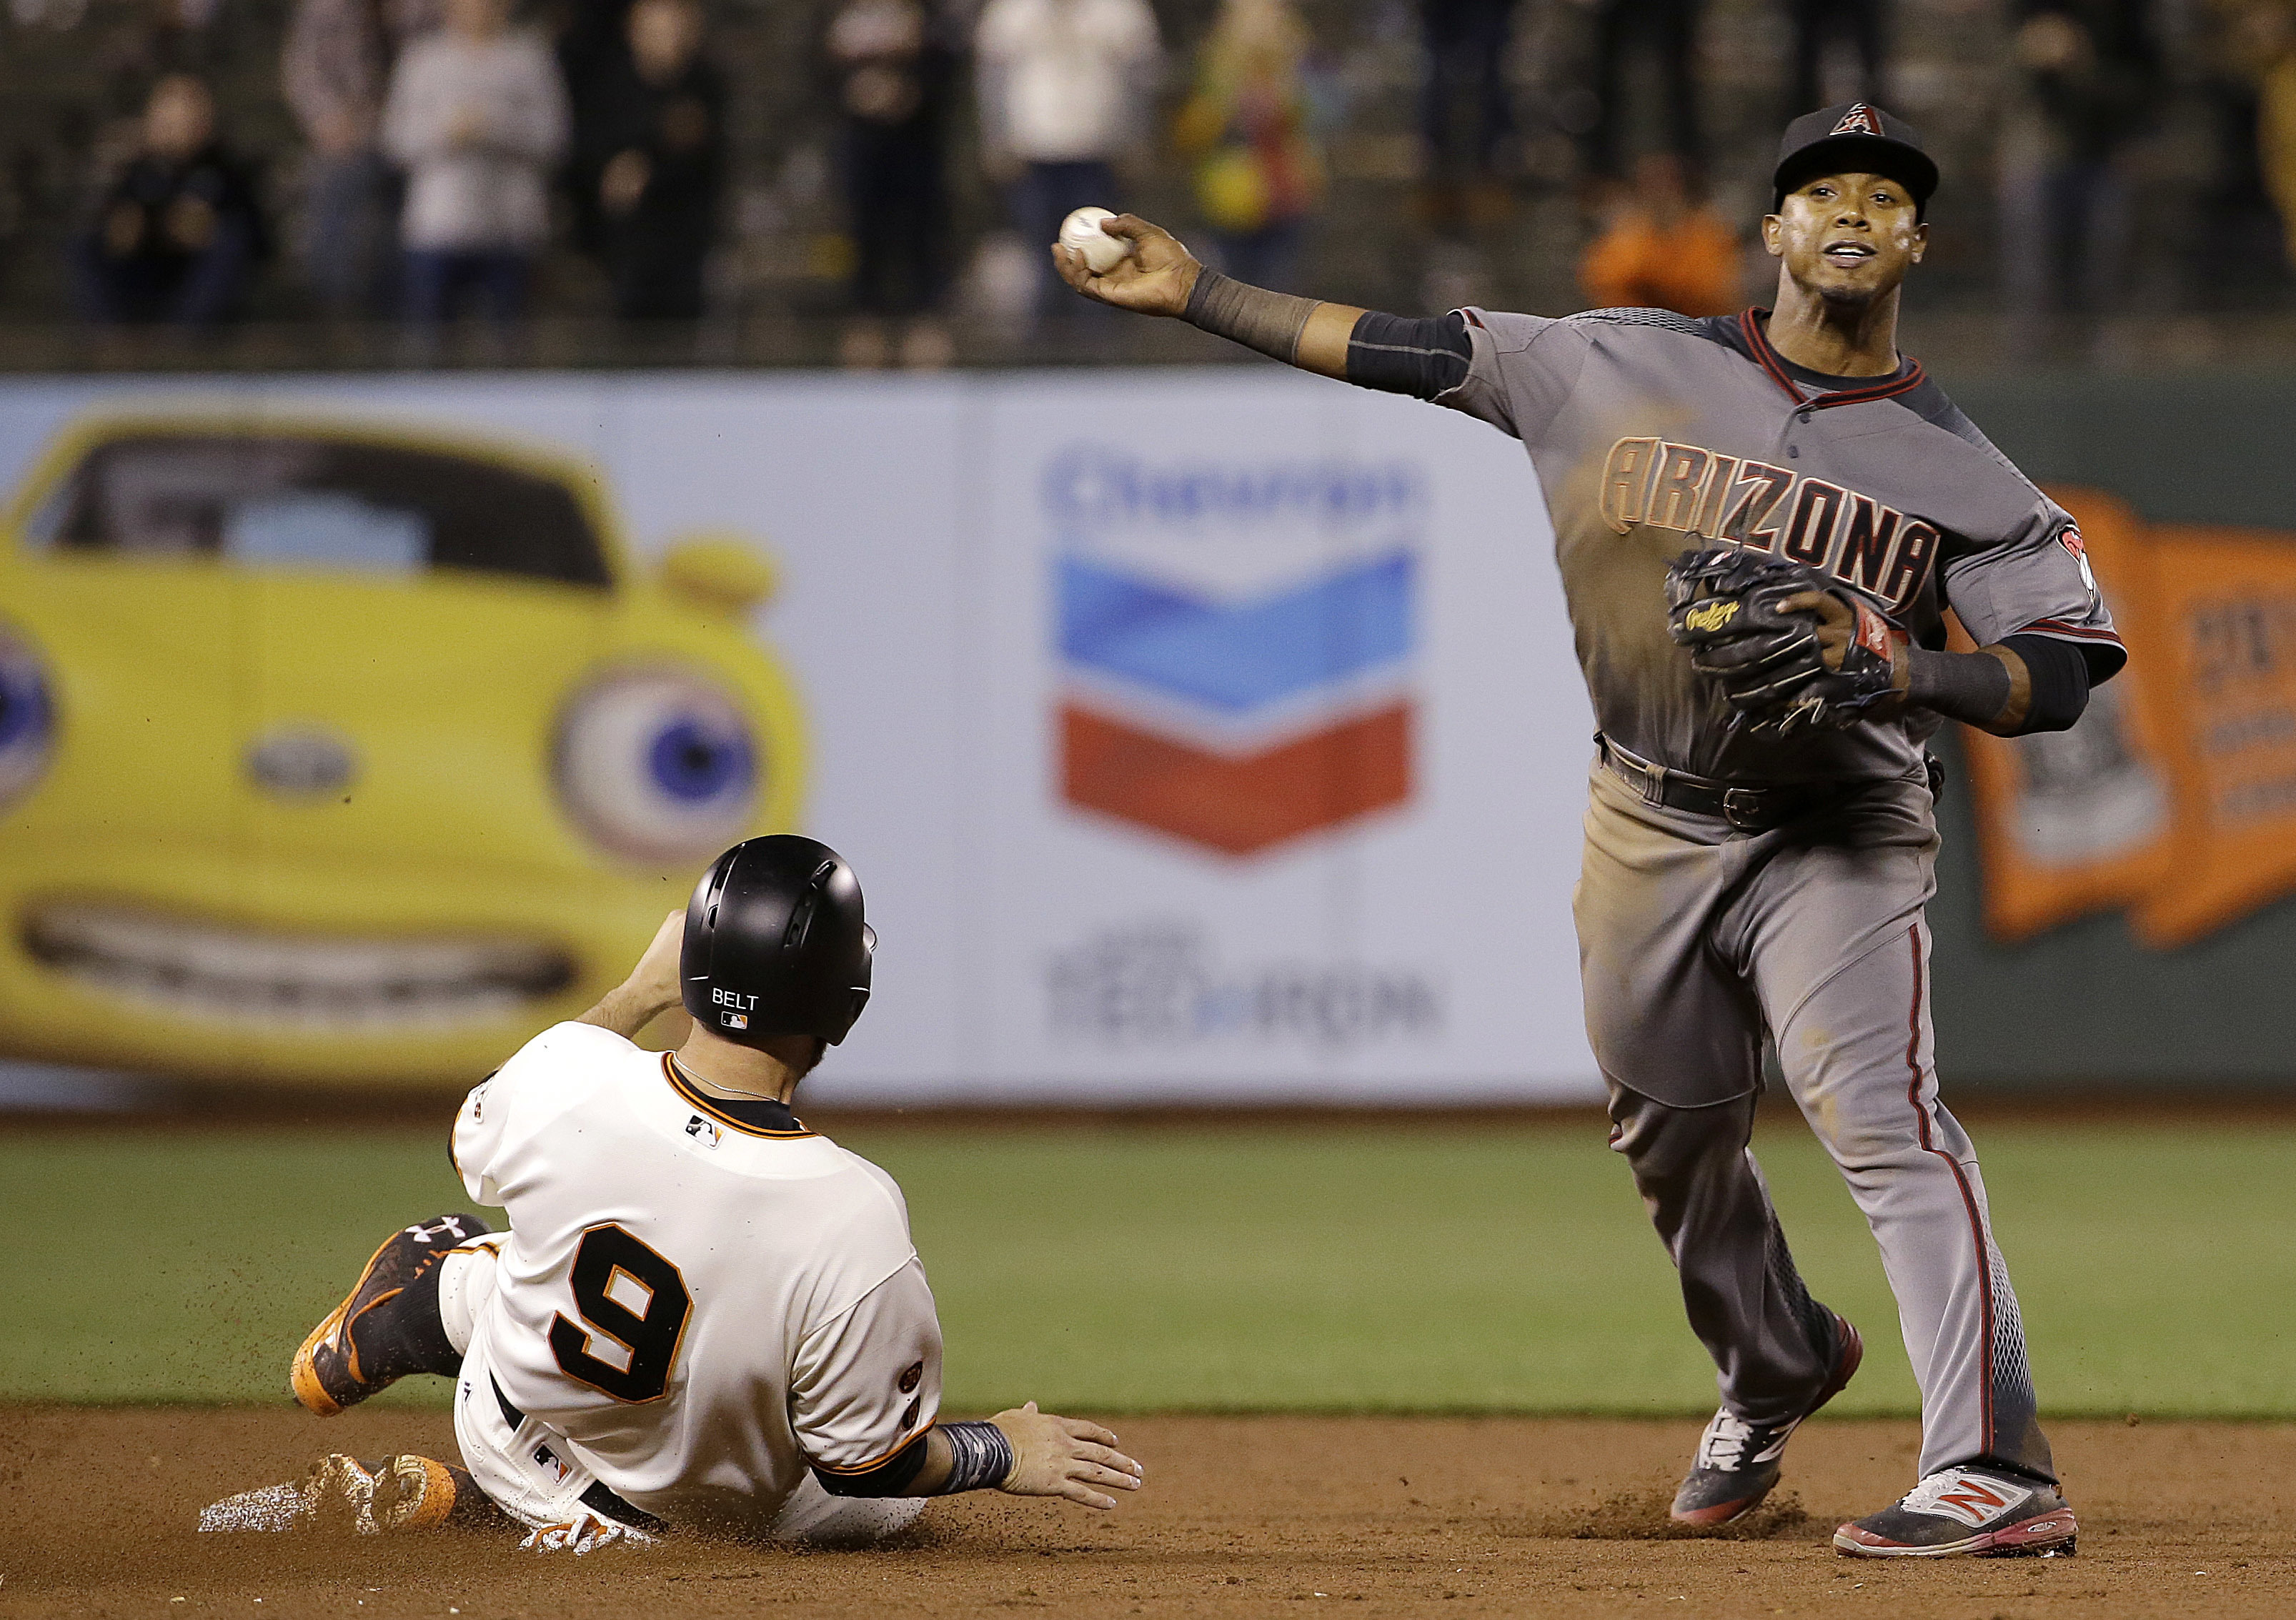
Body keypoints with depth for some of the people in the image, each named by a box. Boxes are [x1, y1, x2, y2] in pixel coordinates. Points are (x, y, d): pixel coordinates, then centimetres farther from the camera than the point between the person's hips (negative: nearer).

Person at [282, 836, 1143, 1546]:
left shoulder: (567, 1073, -29)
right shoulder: (854, 1225, -39)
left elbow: (477, 1144, 1)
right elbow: (862, 1458, -24)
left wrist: (639, 992, 10)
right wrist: (1007, 1455, -5)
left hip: (513, 1440, 3)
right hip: (687, 1511, -3)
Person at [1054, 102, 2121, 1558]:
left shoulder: (1958, 469, -6)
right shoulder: (1633, 366, 0)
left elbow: (2064, 671, -8)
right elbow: (1421, 353, 1)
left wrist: (1903, 673, -27)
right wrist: (1200, 293, -3)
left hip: (1839, 835, -4)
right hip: (1651, 822, 4)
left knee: (1883, 1117, -21)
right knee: (1673, 1138, 17)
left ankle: (1999, 1475, -26)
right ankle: (1775, 1369, 47)